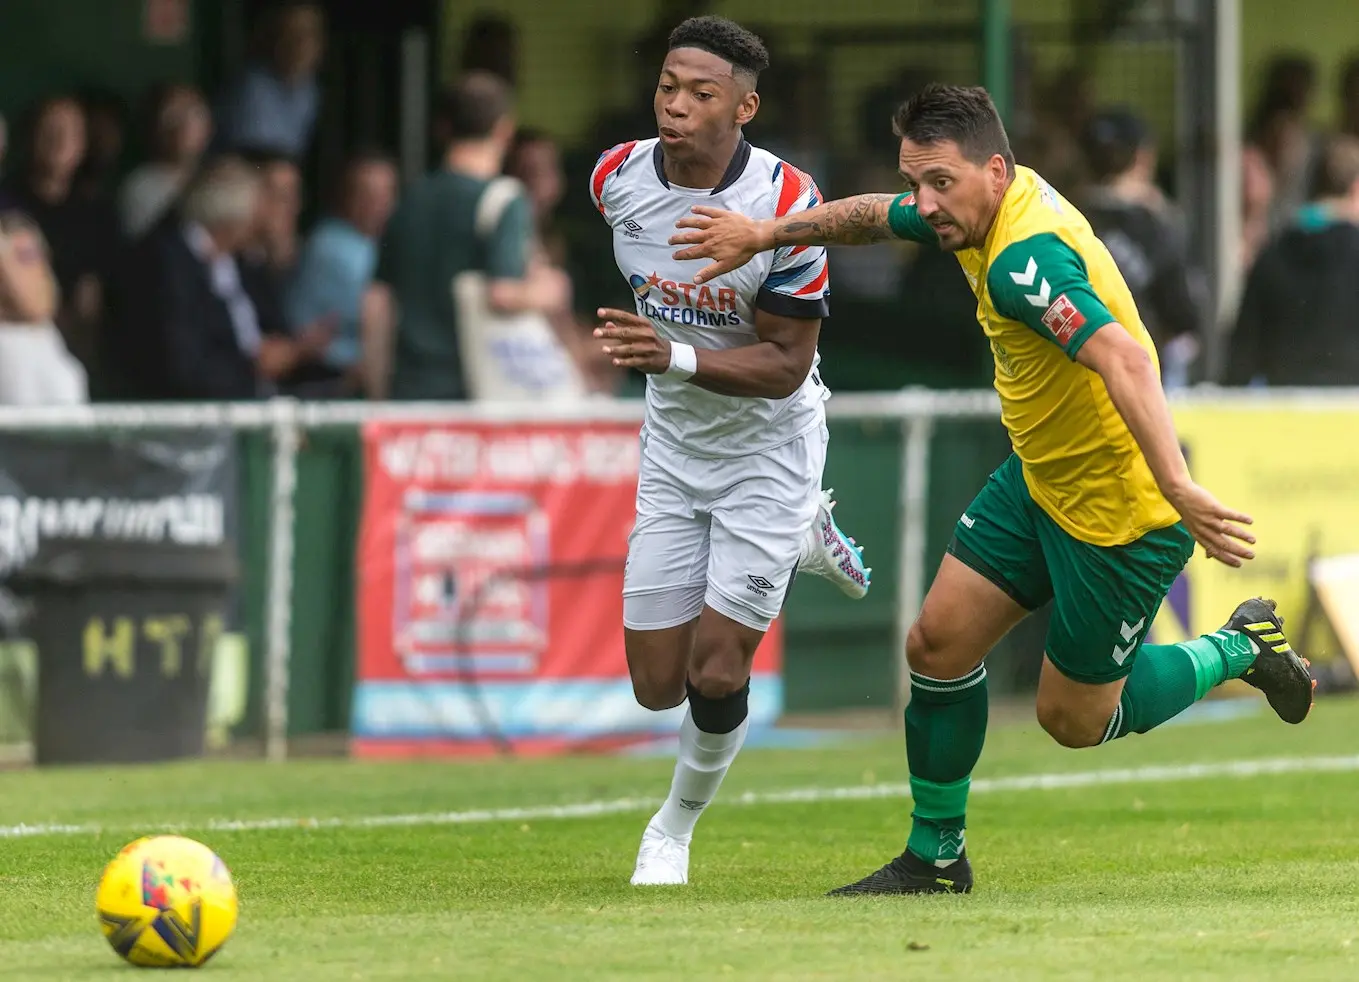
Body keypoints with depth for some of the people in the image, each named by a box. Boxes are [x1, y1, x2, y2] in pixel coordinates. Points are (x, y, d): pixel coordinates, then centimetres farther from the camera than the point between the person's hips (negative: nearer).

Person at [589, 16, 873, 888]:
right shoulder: (619, 179, -10)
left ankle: (679, 825, 21)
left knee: (716, 674, -10)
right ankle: (802, 536, 30)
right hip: (674, 447, 5)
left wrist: (674, 356, -36)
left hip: (769, 445, -5)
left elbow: (786, 364, -22)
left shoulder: (787, 208, -25)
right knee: (658, 684, 3)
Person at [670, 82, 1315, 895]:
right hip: (1040, 480, 9)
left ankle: (1238, 652, 27)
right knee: (938, 644, 6)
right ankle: (935, 856, 20)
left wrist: (1177, 488, -55)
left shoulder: (1025, 258, -32)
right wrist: (764, 234, 20)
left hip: (1118, 511, -9)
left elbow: (1125, 359, -46)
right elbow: (875, 216, 20)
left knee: (1073, 720, 7)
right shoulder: (981, 208, -3)